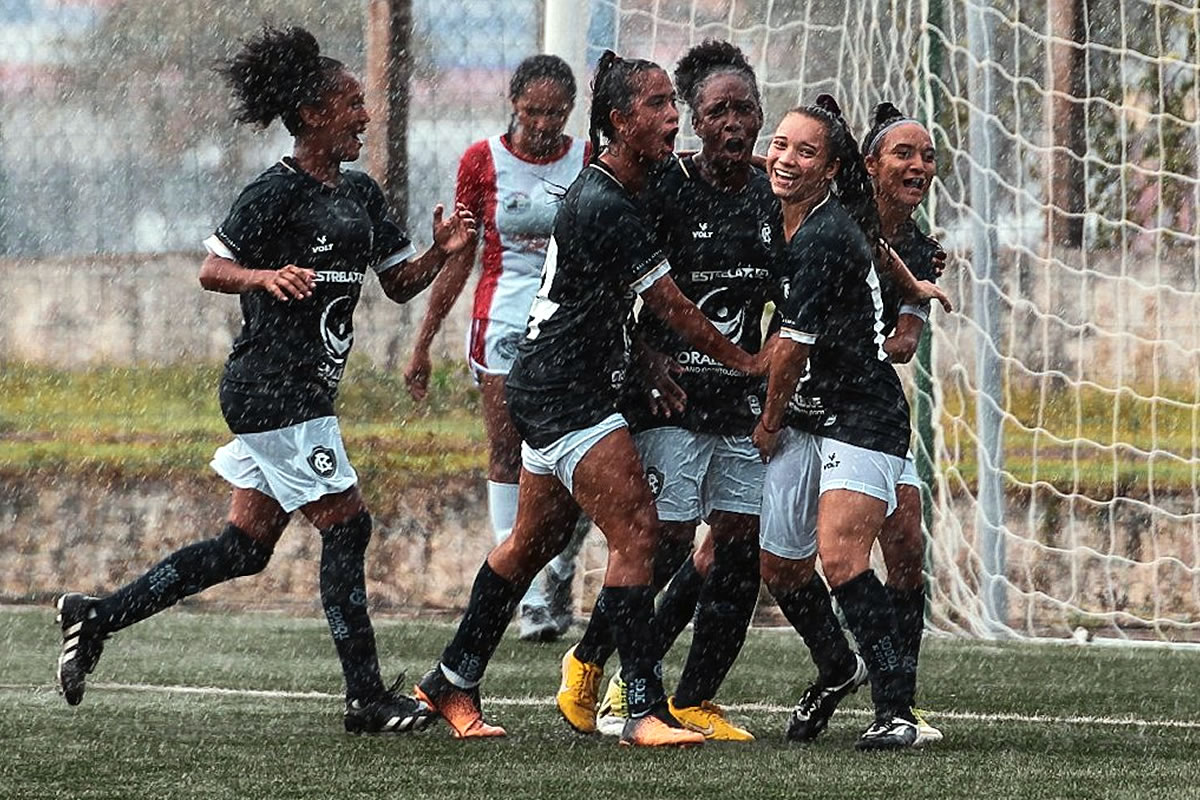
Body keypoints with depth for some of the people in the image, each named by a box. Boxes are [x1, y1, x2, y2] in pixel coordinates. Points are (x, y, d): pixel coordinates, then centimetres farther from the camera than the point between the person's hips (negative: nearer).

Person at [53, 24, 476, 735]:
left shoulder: (361, 194, 13)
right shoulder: (276, 193, -12)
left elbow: (400, 283, 18)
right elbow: (212, 269, -12)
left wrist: (442, 251, -1)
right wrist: (267, 278, -31)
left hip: (307, 393, 9)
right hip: (273, 388, -9)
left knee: (247, 545, 10)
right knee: (346, 525, -8)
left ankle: (96, 617, 17)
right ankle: (367, 697, -3)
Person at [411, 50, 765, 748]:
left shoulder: (615, 188, 9)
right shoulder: (604, 207, -21)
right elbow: (673, 308, -16)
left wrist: (655, 363, 8)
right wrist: (747, 362, -5)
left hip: (552, 392, 10)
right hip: (566, 396, -10)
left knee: (536, 540, 18)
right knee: (637, 532, -14)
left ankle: (454, 682, 29)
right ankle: (645, 709, -16)